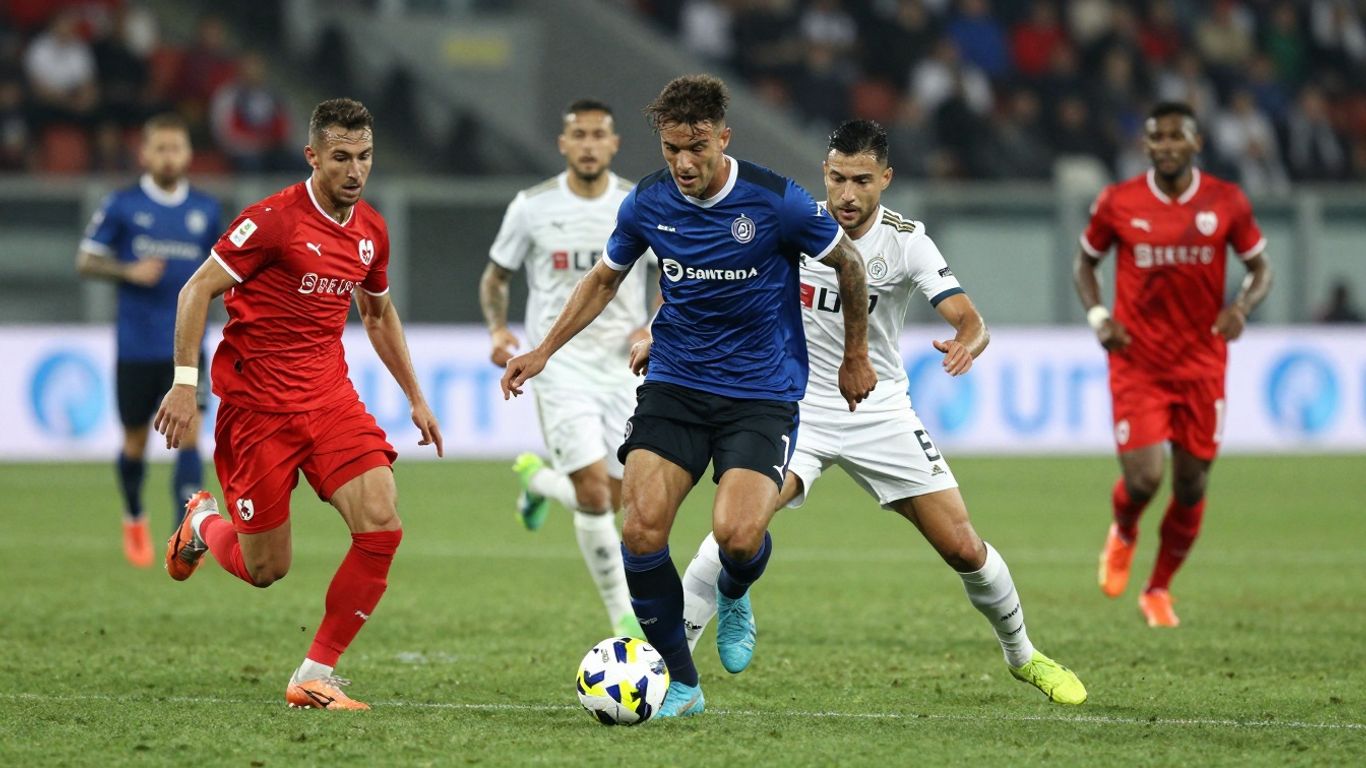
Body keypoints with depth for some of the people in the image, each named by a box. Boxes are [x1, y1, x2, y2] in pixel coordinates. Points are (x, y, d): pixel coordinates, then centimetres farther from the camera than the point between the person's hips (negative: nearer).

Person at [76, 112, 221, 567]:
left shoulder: (205, 210, 7)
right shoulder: (122, 206, -1)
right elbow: (85, 261, 0)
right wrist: (129, 272, -16)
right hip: (136, 346, -1)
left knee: (189, 432, -16)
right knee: (135, 443, 10)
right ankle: (134, 520, 37)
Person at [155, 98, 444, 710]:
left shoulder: (370, 231, 6)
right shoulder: (275, 219, -14)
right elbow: (197, 290, -12)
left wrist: (416, 398, 24)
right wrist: (185, 381, -19)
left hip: (330, 398, 6)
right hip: (257, 405, -6)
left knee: (382, 529, -14)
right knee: (265, 570, 0)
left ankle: (315, 678, -3)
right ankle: (203, 525, 37)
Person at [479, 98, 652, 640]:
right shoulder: (532, 207, -3)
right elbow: (495, 276, 10)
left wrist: (655, 327, -8)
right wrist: (498, 330, -8)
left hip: (623, 367, 3)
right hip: (561, 365, -3)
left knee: (611, 501, 7)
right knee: (594, 495, -17)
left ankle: (537, 479, 38)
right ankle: (624, 618, -3)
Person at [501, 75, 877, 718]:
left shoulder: (777, 202, -14)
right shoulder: (647, 204, -3)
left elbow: (848, 264, 3)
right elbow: (604, 279, 17)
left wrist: (855, 356, 13)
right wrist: (544, 350, 11)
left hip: (762, 393, -3)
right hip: (674, 385, 3)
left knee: (737, 533, -23)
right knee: (640, 529, -14)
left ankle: (734, 595, 17)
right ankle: (679, 684, 3)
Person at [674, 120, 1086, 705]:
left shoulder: (906, 242, -10)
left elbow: (968, 318, -18)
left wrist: (966, 343, -42)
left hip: (880, 411, 1)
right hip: (798, 408, 0)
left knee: (962, 547, -2)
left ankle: (1023, 656, 23)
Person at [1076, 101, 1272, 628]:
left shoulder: (1227, 203, -3)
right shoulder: (1117, 204, -4)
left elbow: (1260, 268, 7)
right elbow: (1085, 262, 11)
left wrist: (1242, 307, -14)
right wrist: (1097, 317, -6)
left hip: (1201, 364, 2)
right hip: (1137, 363, -2)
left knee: (1191, 486, 5)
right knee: (1143, 479, -14)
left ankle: (1158, 592, 27)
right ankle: (1123, 535, 24)